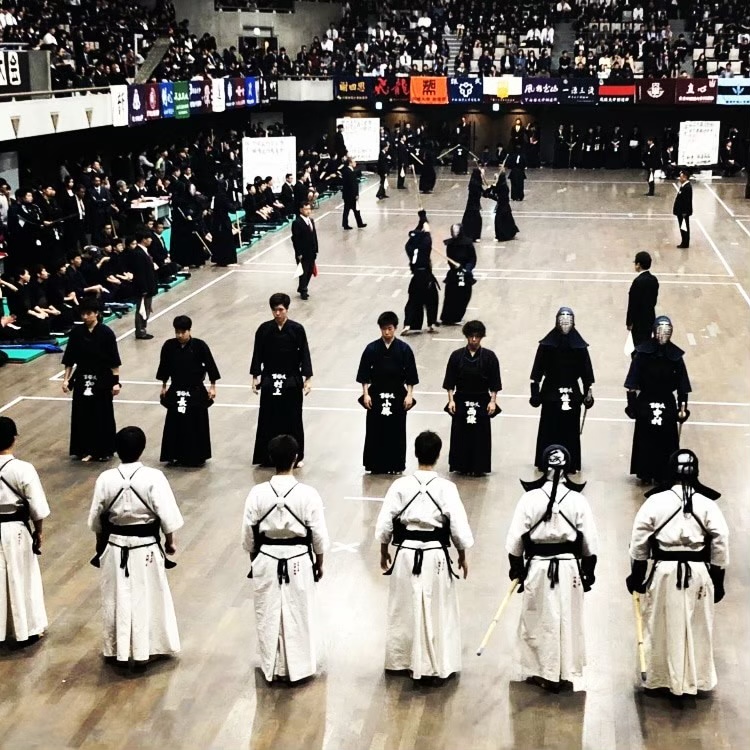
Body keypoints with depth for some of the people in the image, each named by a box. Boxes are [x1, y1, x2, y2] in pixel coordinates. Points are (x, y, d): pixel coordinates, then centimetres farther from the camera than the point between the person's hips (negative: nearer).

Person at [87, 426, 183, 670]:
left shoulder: (105, 479, -10)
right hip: (146, 548, -2)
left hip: (115, 547, 2)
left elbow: (96, 518, 1)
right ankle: (141, 653, 18)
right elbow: (167, 514, -11)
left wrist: (100, 542, 18)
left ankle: (116, 650, 27)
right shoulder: (154, 477, -17)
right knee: (146, 599, 11)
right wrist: (170, 540, 6)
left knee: (116, 599, 15)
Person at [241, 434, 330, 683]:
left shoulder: (257, 493, -12)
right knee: (298, 616, 14)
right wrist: (319, 562, 10)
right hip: (299, 562, -1)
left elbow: (248, 534, -2)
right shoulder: (308, 494, -16)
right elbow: (319, 534, -7)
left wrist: (254, 560, 15)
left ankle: (271, 667, 27)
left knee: (268, 616, 16)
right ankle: (297, 667, 25)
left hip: (266, 561, 1)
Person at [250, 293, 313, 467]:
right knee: (269, 418, 4)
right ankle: (268, 456, 15)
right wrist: (255, 377, 0)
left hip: (292, 380, -1)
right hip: (270, 379, 1)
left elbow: (304, 354, -4)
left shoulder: (297, 329, -6)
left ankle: (295, 455, 17)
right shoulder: (264, 329, -2)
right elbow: (258, 354, 3)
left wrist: (307, 378, -7)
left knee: (293, 417, 5)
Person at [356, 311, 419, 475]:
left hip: (398, 395, 0)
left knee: (396, 430, 4)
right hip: (376, 394, 0)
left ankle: (395, 465, 15)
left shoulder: (404, 349, -4)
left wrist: (409, 395, -4)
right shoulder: (372, 348, -3)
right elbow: (364, 375, 1)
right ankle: (376, 464, 13)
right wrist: (366, 394, -3)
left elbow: (410, 376, 0)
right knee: (375, 430, 3)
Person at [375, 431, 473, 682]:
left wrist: (384, 552, 14)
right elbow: (459, 527, -6)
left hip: (406, 554, 2)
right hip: (436, 556, -2)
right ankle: (437, 667, 17)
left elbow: (384, 523, -2)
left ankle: (400, 661, 29)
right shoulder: (447, 488, -11)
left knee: (403, 610, 16)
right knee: (439, 612, 11)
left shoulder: (400, 485, -7)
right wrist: (462, 556, 9)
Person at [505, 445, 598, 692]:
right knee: (567, 622, 13)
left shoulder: (529, 498, -10)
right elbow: (590, 543, -2)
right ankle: (563, 673, 22)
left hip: (538, 567, -1)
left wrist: (517, 569, 9)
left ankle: (540, 672, 20)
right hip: (570, 567, 1)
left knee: (537, 622, 13)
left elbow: (515, 538, -5)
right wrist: (589, 572, 12)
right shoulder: (578, 500, -7)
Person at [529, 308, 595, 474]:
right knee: (548, 429, 3)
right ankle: (544, 463, 12)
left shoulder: (580, 346, -1)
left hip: (572, 394, 1)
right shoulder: (546, 345, -4)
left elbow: (586, 372, 4)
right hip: (550, 393, -1)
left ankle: (570, 464, 11)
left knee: (570, 430, 3)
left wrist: (587, 391, 3)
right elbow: (538, 370, -1)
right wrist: (535, 391, -3)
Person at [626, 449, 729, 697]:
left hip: (664, 571, -1)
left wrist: (637, 574, 9)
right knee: (698, 629, 12)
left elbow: (639, 540, -2)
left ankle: (660, 678, 20)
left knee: (661, 628, 10)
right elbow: (720, 544, 0)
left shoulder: (655, 500, -4)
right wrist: (718, 580, 10)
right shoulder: (707, 504, -1)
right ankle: (696, 679, 21)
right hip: (699, 572, 1)